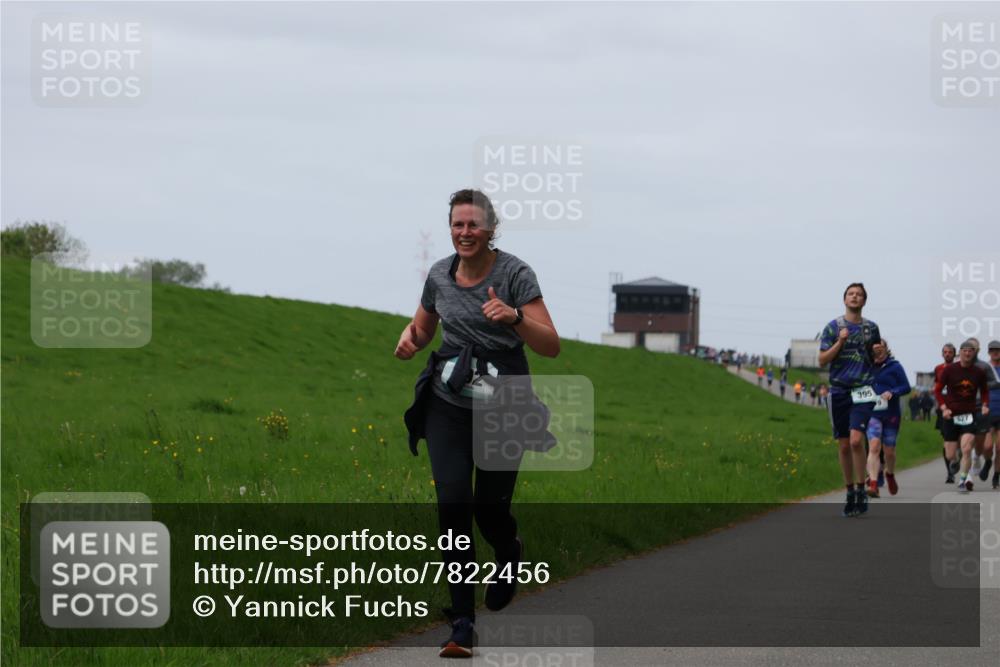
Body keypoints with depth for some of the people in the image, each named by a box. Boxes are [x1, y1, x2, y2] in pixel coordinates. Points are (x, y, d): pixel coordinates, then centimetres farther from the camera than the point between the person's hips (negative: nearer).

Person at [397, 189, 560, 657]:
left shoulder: (515, 274, -11)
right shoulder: (440, 275, 2)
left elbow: (551, 346, -17)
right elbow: (423, 328, 20)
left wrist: (514, 317, -34)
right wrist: (409, 337, -4)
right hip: (449, 404, 3)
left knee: (489, 510, 2)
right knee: (453, 505, -12)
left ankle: (509, 551, 42)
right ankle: (462, 622, -8)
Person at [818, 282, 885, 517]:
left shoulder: (871, 328, 9)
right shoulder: (833, 327, 5)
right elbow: (822, 360, 1)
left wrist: (879, 352, -3)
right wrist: (840, 342, -12)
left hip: (862, 391, -1)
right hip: (839, 390, 1)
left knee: (856, 440, -17)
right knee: (844, 445, 5)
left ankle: (861, 490, -6)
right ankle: (850, 492, 16)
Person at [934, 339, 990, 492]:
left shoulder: (979, 373, 2)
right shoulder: (949, 369, -3)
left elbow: (984, 392, 16)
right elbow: (938, 390, 2)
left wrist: (985, 405, -2)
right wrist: (944, 408, -11)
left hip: (969, 415, 0)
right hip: (951, 415, 0)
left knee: (966, 450, -19)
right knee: (950, 455, 3)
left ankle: (963, 481, -8)